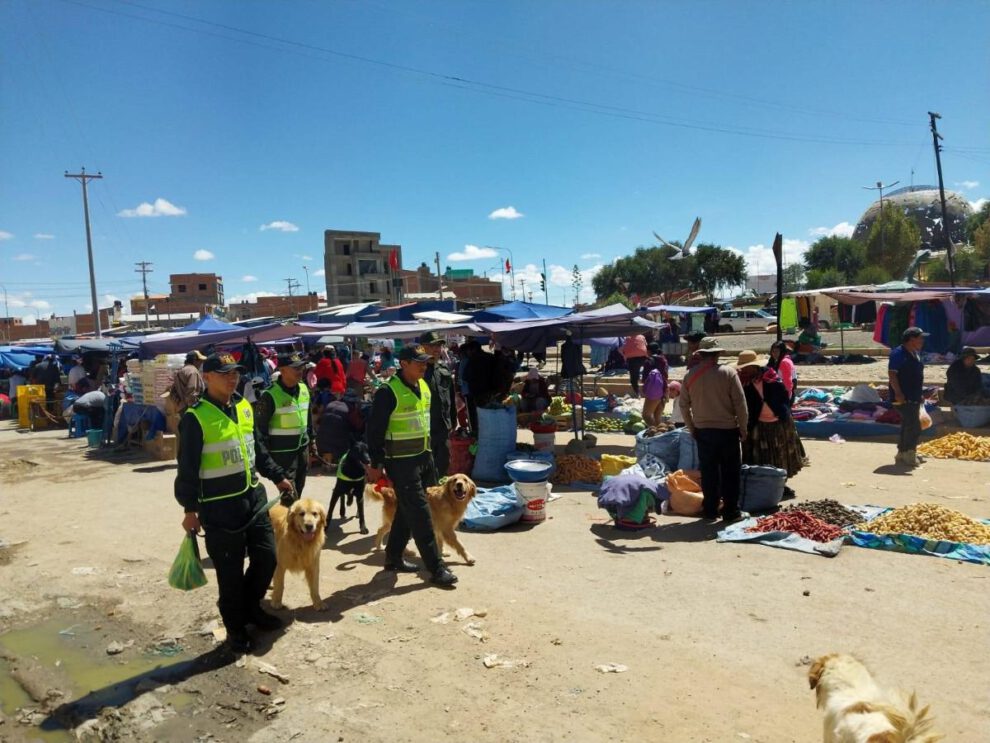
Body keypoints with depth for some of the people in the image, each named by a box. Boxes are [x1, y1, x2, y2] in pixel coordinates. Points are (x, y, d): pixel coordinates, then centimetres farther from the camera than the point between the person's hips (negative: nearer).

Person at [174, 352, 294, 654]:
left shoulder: (244, 407, 7)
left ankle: (251, 607, 34)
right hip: (220, 508, -6)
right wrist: (190, 509, -12)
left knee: (267, 557, 10)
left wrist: (277, 477, 20)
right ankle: (235, 627, 23)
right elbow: (187, 467, -12)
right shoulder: (196, 417, -14)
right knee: (230, 572, 5)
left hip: (254, 497, 6)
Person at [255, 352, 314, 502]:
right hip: (282, 453, -7)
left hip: (302, 449, 7)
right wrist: (265, 458, -15)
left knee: (298, 492, 19)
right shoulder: (270, 395, -18)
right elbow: (260, 428, -15)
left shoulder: (304, 389, 4)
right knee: (290, 498, -5)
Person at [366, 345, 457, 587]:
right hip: (401, 461, -8)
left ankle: (393, 557, 31)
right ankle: (436, 568, 1)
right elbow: (375, 429, -13)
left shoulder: (423, 386, 8)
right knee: (420, 514, -6)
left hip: (423, 456, 8)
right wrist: (376, 464, -12)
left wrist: (430, 453, 20)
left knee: (407, 510, 17)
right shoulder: (389, 392, -16)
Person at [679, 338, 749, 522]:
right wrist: (743, 428, 1)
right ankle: (731, 511, 11)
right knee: (730, 472, 7)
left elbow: (684, 405, 4)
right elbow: (740, 403, -9)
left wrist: (691, 428, 14)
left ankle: (710, 510, 16)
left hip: (703, 430, 3)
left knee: (708, 472, 10)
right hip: (727, 429, -3)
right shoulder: (728, 372, -10)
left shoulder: (690, 375, -1)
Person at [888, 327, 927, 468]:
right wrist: (898, 393, -25)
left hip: (914, 397, 10)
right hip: (904, 398, -10)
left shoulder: (916, 353, 15)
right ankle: (909, 455, -5)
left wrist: (920, 395, 22)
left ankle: (903, 454, 21)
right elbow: (892, 374, -20)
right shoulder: (898, 353, -15)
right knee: (914, 427, -12)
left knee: (908, 426, 13)